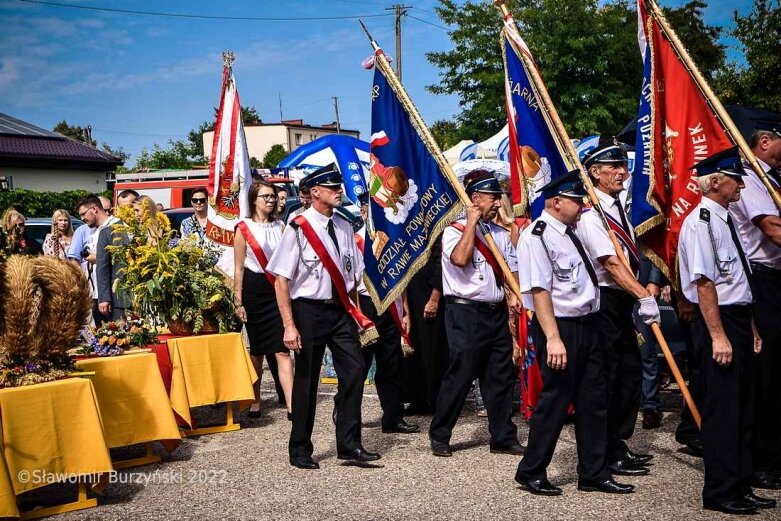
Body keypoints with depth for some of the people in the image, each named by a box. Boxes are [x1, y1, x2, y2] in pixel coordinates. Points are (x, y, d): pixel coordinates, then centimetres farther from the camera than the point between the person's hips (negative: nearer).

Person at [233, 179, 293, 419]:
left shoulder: (280, 226, 9)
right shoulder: (244, 228, 0)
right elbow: (238, 268, 0)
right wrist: (239, 302, -4)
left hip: (279, 289, 2)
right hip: (254, 290, -2)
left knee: (282, 349, -7)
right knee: (256, 350, 9)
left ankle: (291, 405, -13)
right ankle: (255, 401, 22)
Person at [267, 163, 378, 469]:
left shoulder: (344, 227, 6)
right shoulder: (298, 229, -12)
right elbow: (281, 280, -12)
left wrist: (356, 313, 9)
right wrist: (289, 326, -17)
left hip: (341, 309, 5)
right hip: (309, 309, -5)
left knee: (354, 371, -1)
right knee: (306, 381, 5)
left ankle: (349, 445, 11)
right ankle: (300, 451, 20)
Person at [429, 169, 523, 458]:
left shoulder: (501, 234, 16)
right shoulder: (455, 230, -5)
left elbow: (511, 270, 16)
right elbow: (460, 259, -24)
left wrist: (514, 294, -4)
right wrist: (472, 223, -15)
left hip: (496, 312, 7)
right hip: (466, 312, -6)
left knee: (501, 376, 9)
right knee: (460, 374, -6)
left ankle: (504, 437, 18)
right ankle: (439, 436, 8)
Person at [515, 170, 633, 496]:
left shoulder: (572, 232, 13)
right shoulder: (536, 237, -14)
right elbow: (538, 290, -20)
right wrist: (552, 338, -26)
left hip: (588, 325, 9)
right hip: (559, 327, -9)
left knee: (594, 400, 11)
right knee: (555, 400, -1)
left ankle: (594, 474, 22)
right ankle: (531, 472, 15)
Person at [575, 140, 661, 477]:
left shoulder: (618, 208, 14)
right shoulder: (590, 213, -15)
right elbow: (611, 264, -24)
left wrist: (641, 298, 14)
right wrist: (644, 296, -30)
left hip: (622, 301, 9)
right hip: (602, 301, -9)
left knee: (631, 371, 13)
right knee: (605, 379, -3)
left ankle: (618, 445, 25)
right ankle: (607, 456, 6)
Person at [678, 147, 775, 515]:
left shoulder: (725, 219, 14)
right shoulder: (701, 222, -15)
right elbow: (704, 282, -20)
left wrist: (749, 327, 19)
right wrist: (718, 336, -22)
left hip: (738, 318, 10)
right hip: (717, 321, -10)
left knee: (742, 407, 14)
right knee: (722, 408, -3)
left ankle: (740, 486, 24)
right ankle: (719, 492, 7)